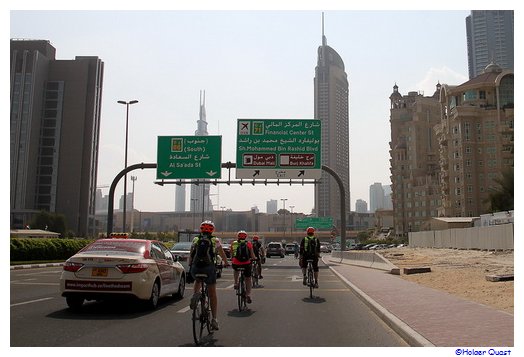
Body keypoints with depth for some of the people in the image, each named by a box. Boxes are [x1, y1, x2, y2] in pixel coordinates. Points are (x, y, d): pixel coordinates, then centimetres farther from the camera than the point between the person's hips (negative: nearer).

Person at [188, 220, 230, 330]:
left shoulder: (195, 240, 14)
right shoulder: (215, 240, 10)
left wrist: (190, 265, 31)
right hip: (209, 268, -2)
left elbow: (190, 256, 16)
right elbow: (222, 254, 24)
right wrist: (226, 263, 41)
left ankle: (196, 294, 6)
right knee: (212, 294, 11)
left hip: (195, 268, 2)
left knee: (197, 281, 36)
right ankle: (214, 319, 5)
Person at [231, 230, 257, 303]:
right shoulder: (249, 244, 9)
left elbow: (231, 255, 16)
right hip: (246, 264, -1)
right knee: (248, 279, 16)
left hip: (236, 264, 1)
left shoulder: (233, 243, 11)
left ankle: (236, 283, 25)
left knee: (235, 270, 37)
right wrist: (255, 258, 28)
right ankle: (248, 295, 7)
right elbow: (252, 256, 7)